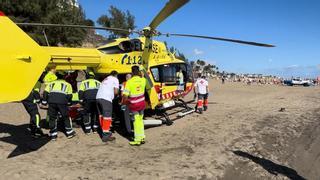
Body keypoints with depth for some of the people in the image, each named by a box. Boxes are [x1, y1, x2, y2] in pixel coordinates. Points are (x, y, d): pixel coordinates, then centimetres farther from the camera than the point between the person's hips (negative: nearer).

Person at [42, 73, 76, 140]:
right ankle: (69, 132, 22)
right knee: (65, 117, 13)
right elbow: (69, 95, 16)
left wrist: (44, 102, 18)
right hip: (62, 101, -1)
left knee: (52, 117, 13)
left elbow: (45, 93, 17)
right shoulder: (67, 84, 26)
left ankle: (53, 134, 20)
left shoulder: (51, 83, 30)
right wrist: (68, 102, 29)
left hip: (51, 100, 2)